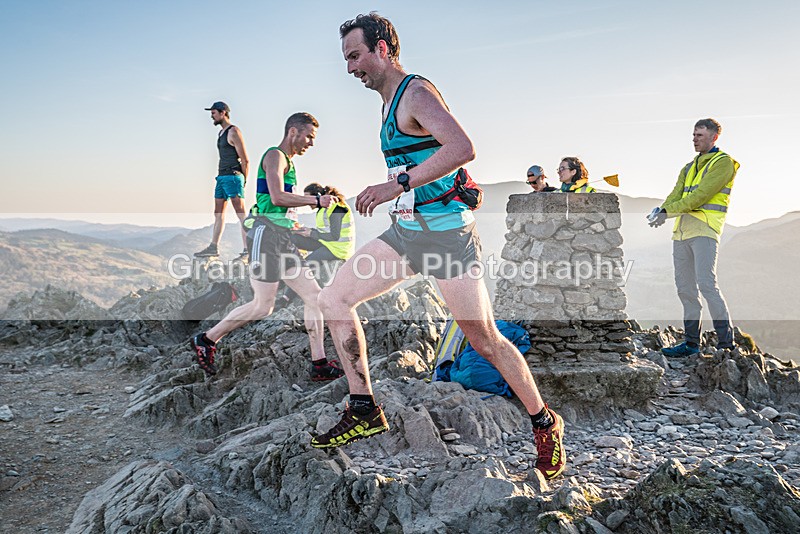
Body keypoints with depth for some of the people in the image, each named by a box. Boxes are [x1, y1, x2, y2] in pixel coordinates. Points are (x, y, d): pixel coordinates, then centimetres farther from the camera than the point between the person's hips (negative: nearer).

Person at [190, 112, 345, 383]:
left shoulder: (287, 161, 24)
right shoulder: (275, 155, -6)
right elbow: (277, 197, -20)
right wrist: (316, 200, -16)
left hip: (283, 239, 10)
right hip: (267, 233, -10)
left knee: (314, 296, 0)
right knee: (262, 307, -7)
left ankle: (319, 364, 1)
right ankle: (206, 340, 11)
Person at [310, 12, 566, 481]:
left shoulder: (417, 92, -13)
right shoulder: (392, 101, 17)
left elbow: (463, 148, -30)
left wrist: (399, 184, -31)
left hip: (444, 232, -9)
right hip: (404, 232, 9)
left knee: (485, 339, -1)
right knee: (335, 299, 0)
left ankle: (545, 423, 20)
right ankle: (365, 412, 8)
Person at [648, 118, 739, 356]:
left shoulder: (723, 162, -1)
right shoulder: (689, 167, 23)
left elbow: (701, 196, -13)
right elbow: (676, 194, 9)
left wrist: (667, 212, -16)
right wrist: (661, 211, -13)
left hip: (704, 228, -8)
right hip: (682, 229, 8)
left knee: (706, 283, -16)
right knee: (685, 287, 6)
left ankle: (726, 341, -9)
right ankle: (691, 342, 13)